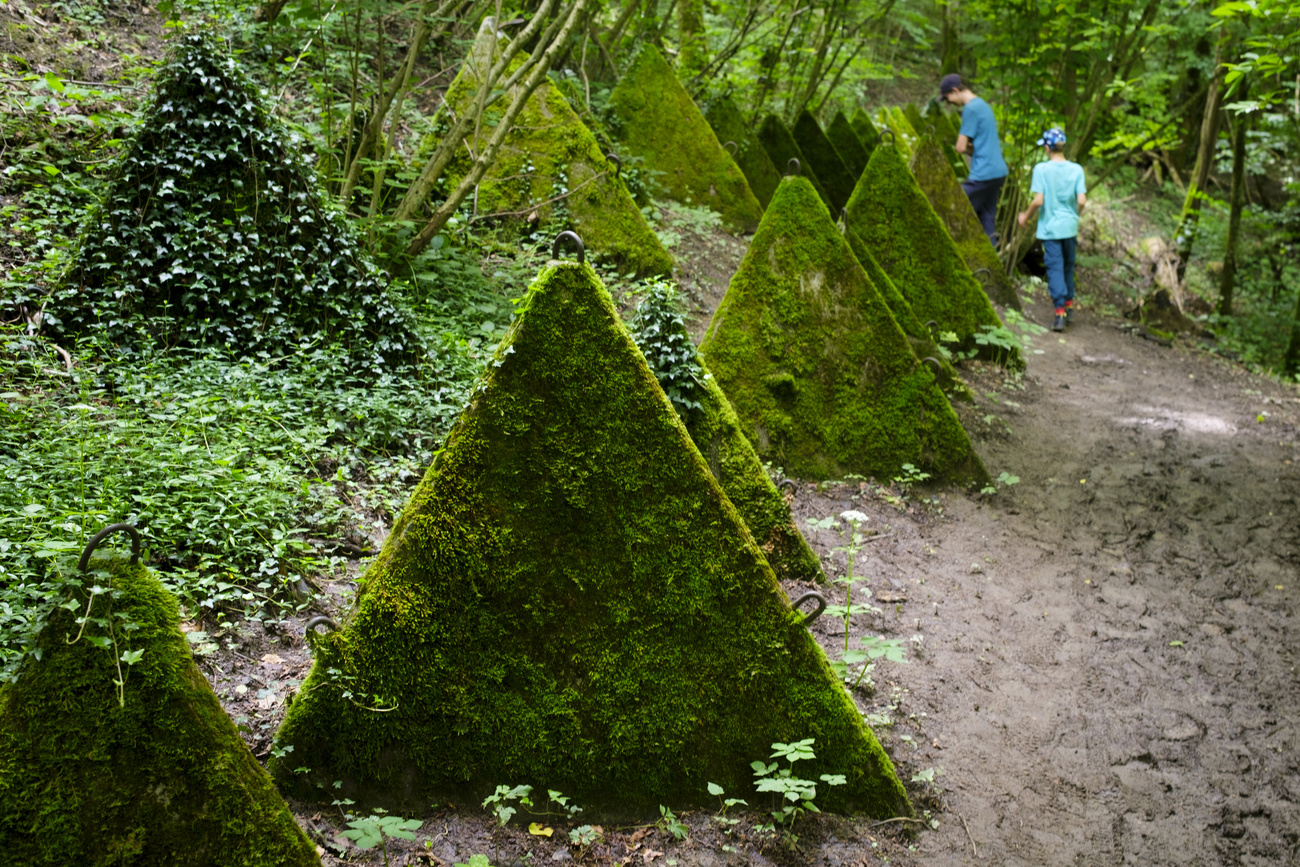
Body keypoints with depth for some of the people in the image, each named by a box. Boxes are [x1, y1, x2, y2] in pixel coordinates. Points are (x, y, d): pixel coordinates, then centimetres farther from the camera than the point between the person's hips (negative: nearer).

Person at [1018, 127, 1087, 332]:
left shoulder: (1041, 169, -12)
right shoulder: (1076, 169, -2)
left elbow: (1038, 200, -16)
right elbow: (1082, 200, -7)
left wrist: (1026, 216, 1)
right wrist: (1075, 215, 14)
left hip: (1050, 228, -3)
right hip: (1070, 228, 4)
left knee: (1055, 268, -2)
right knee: (1068, 266, 19)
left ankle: (1060, 313, -8)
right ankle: (1069, 305, 31)